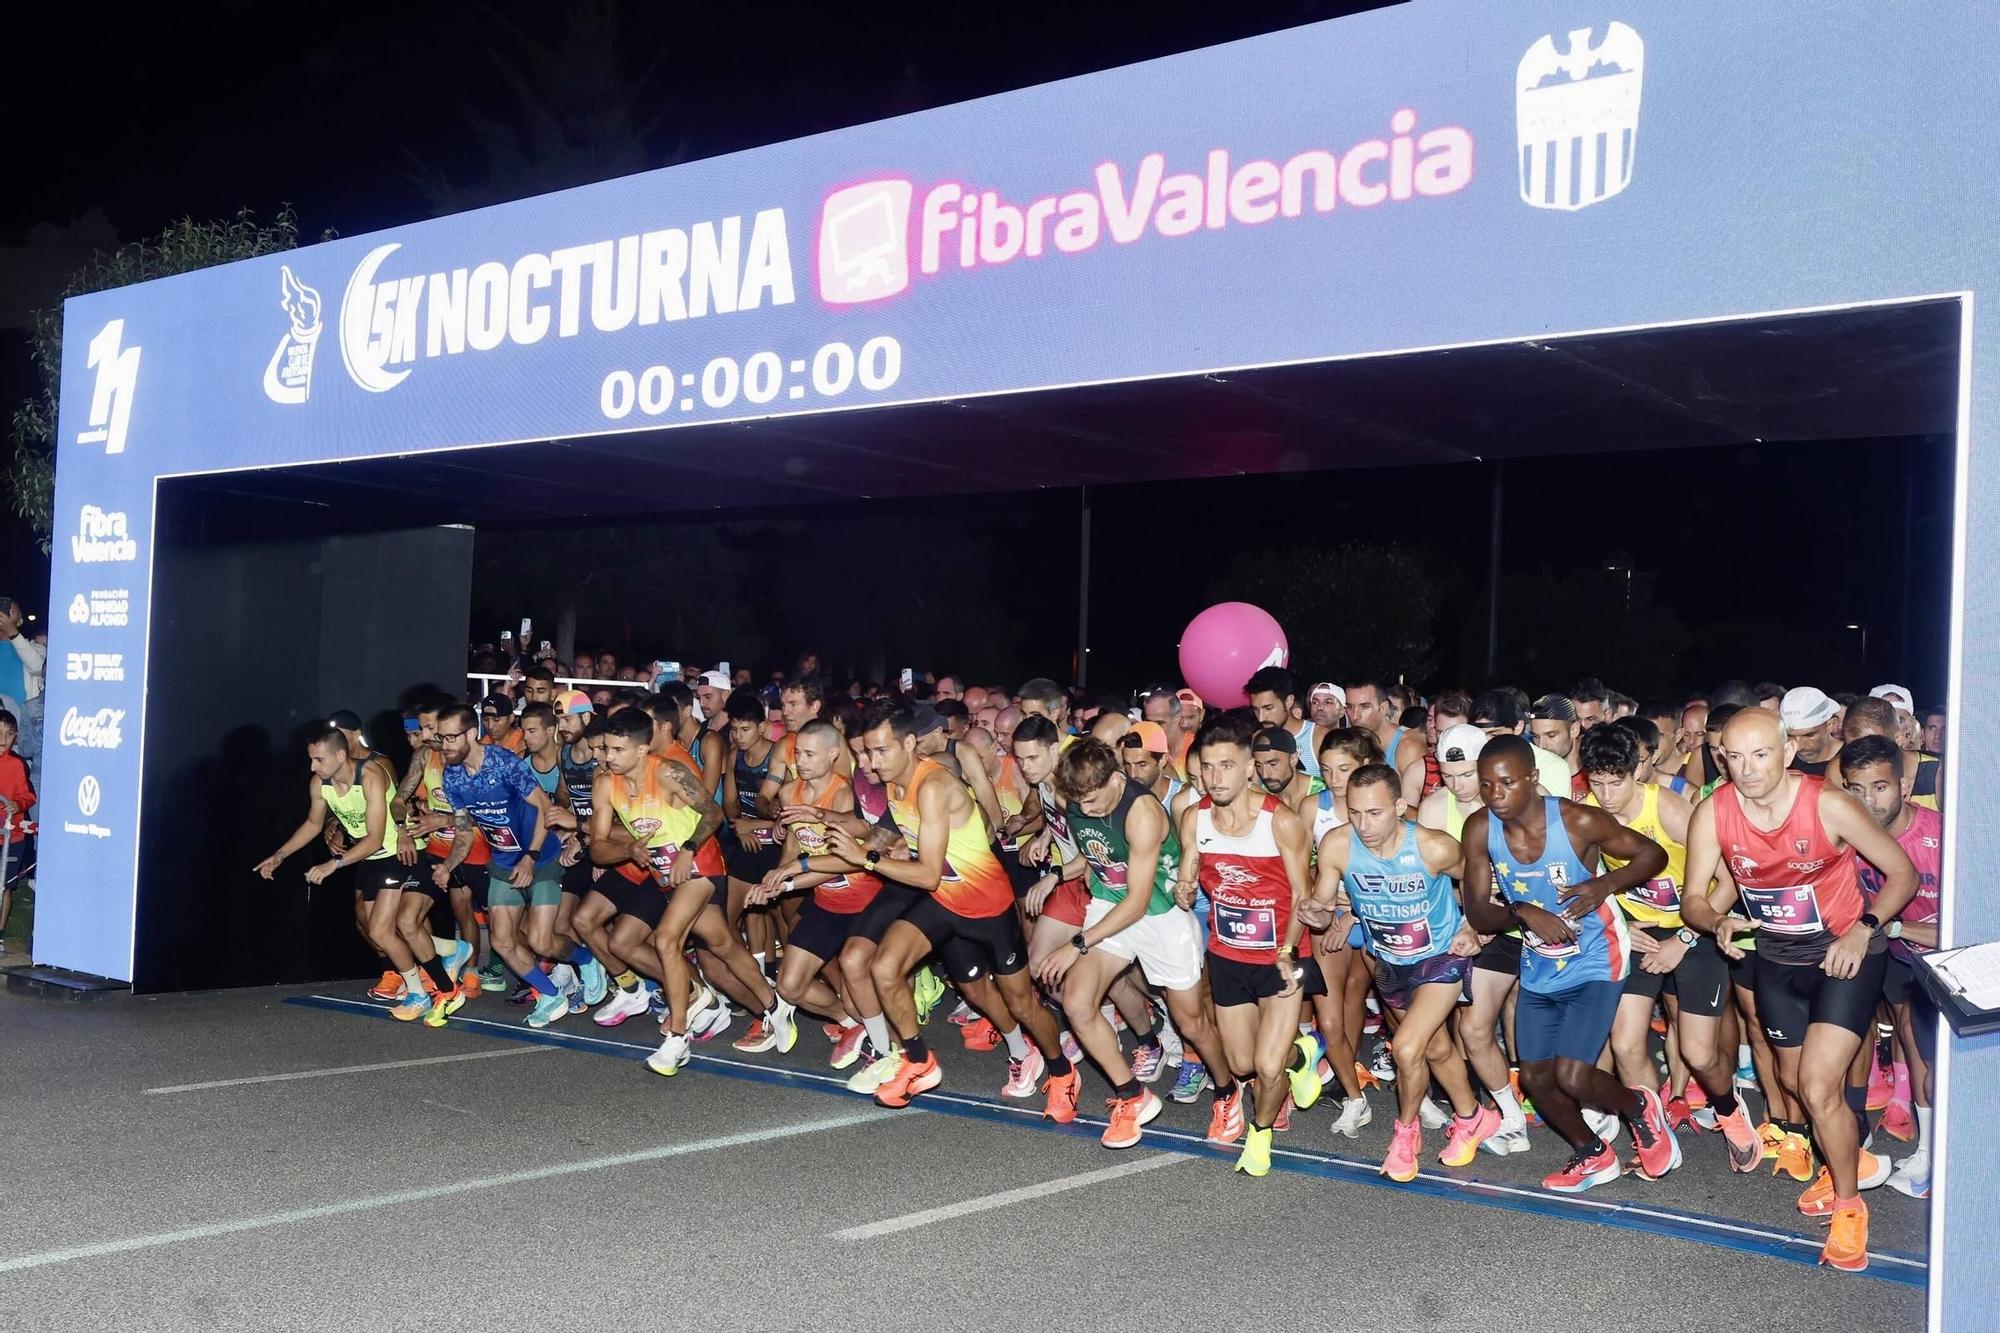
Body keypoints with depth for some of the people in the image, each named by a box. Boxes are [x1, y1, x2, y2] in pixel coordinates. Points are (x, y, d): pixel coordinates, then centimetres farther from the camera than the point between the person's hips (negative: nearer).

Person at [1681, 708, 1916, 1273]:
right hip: (1777, 957, 5)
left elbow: (1903, 873, -13)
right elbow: (1694, 900, -12)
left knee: (1819, 1085, -15)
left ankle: (1848, 1203, 9)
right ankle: (1845, 1162, 51)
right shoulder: (1713, 813, -17)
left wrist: (1863, 928, -27)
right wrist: (1717, 921, -34)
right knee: (1795, 1080, 21)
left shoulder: (1829, 805, -25)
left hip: (1845, 954, -5)